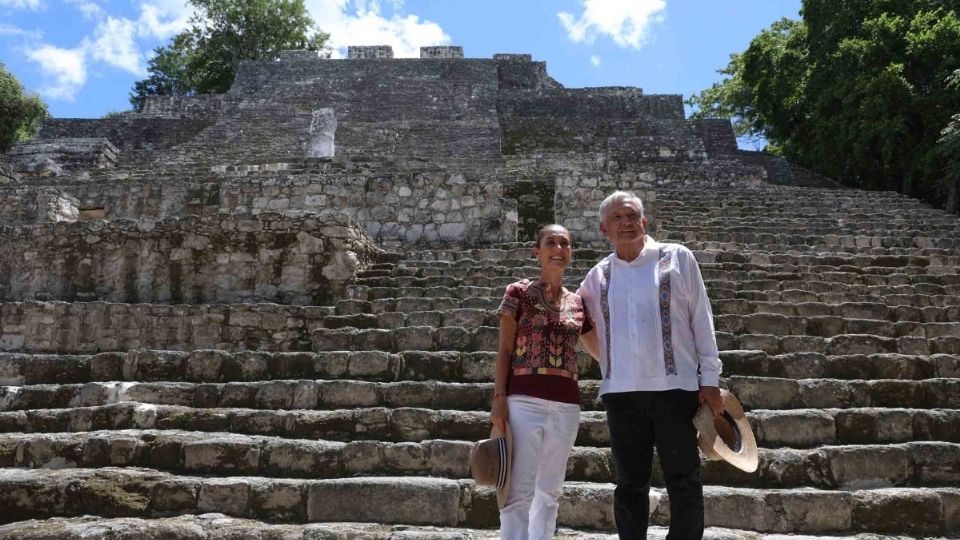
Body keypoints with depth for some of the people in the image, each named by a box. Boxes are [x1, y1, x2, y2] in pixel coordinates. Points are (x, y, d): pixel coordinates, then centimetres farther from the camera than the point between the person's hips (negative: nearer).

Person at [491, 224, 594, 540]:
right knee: (519, 491, -5)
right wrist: (499, 398, -9)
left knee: (549, 492, 12)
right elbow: (504, 350, -1)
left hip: (566, 405, 4)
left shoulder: (577, 303, 12)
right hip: (524, 401, -4)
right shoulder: (518, 292, 1)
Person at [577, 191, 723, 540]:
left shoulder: (677, 258, 3)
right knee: (630, 484, 11)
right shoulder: (598, 276, 10)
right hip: (620, 393, 3)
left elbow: (701, 320, 2)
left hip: (675, 387, -2)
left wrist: (710, 379, -2)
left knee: (684, 482, 3)